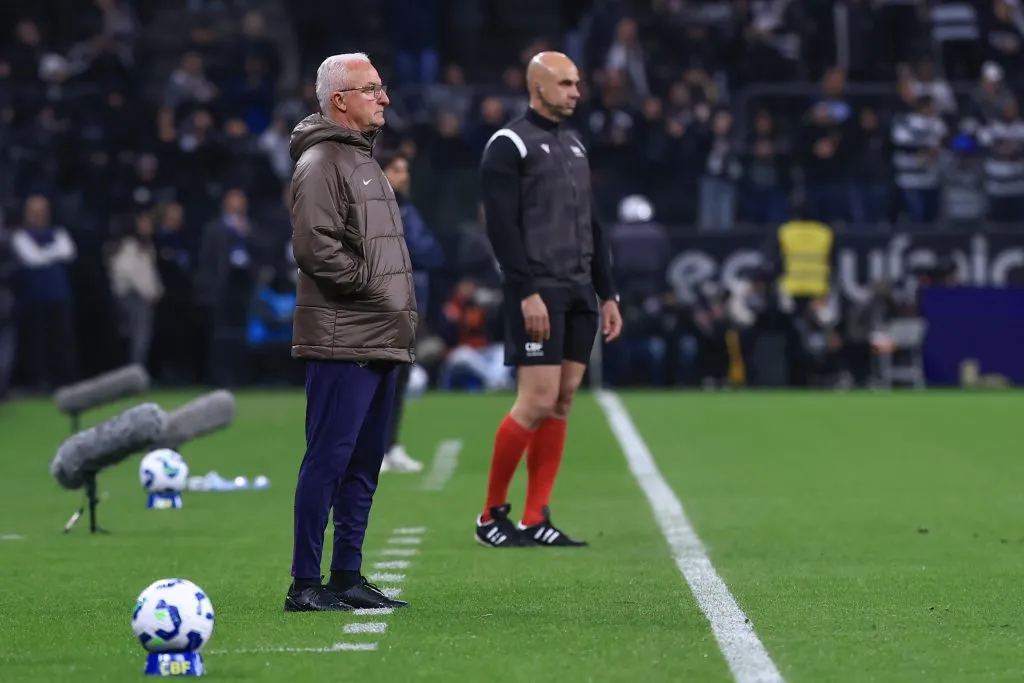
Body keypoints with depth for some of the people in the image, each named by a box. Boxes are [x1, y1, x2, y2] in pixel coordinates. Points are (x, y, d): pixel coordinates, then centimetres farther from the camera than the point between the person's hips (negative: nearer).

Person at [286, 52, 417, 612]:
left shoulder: (365, 161, 22)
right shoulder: (319, 164, -9)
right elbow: (314, 246, -20)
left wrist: (402, 308, 14)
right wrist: (374, 287, -13)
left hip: (381, 341, 10)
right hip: (342, 343, -10)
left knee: (364, 466, 12)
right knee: (328, 461, -9)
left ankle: (347, 577, 18)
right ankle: (305, 584, -7)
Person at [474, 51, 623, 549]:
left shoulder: (575, 146, 18)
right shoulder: (509, 145, -6)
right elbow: (501, 225, -14)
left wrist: (607, 294, 16)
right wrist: (527, 292, -20)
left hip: (579, 294, 8)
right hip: (539, 294, -8)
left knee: (563, 402, 4)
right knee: (537, 401, -11)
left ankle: (536, 521, 7)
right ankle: (491, 516, 1)